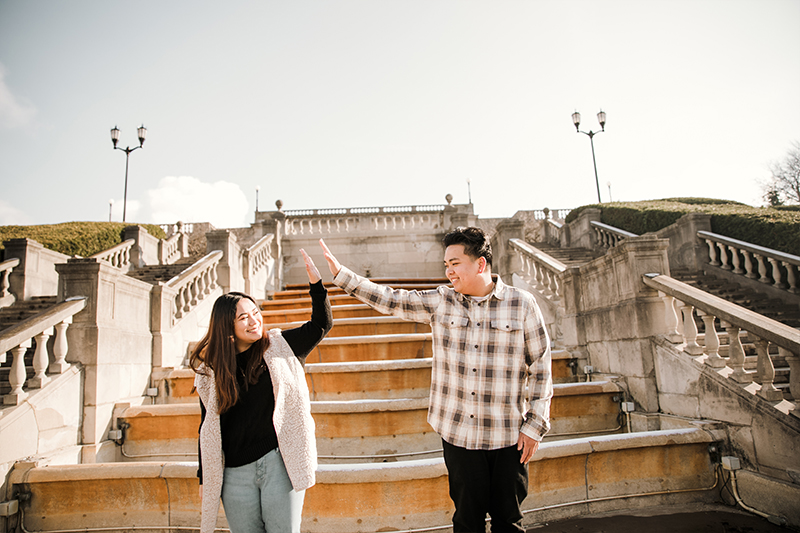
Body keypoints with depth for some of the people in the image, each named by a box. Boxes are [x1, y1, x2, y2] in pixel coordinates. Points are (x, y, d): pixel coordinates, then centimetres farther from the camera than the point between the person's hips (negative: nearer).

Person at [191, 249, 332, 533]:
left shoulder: (281, 347, 1)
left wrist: (316, 285, -16)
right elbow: (209, 427, 10)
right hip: (236, 473, 2)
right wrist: (204, 478, 12)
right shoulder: (210, 370, 4)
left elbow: (321, 325, -1)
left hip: (280, 461, -1)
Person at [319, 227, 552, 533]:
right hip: (458, 432, 2)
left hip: (508, 435, -1)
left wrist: (535, 424, -3)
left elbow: (540, 366, -2)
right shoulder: (440, 301, 1)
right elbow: (392, 301, 2)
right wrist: (341, 274, -3)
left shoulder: (522, 304, -5)